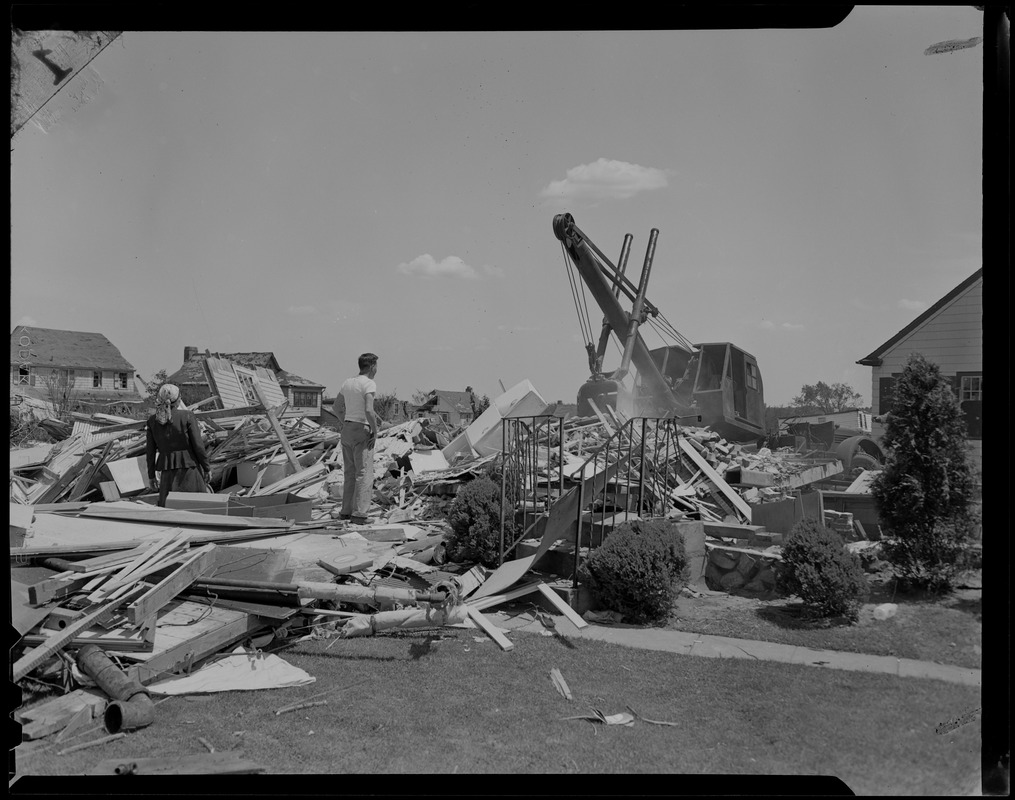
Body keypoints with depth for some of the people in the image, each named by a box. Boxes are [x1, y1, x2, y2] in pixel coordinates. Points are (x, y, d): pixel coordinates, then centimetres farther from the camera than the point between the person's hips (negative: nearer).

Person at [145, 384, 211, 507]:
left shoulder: (153, 420, 2)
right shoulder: (187, 416, -9)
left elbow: (150, 450, 5)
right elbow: (198, 445, -9)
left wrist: (151, 475, 14)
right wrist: (207, 468, 1)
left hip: (167, 471, 3)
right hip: (189, 468, -3)